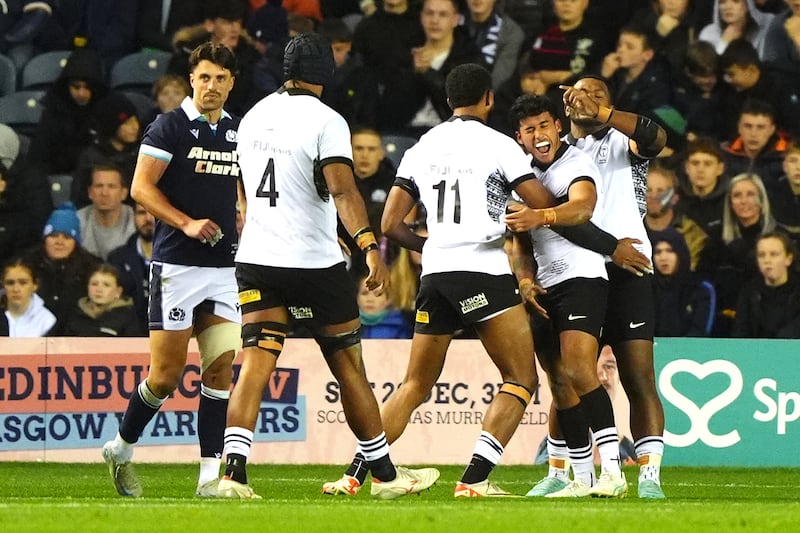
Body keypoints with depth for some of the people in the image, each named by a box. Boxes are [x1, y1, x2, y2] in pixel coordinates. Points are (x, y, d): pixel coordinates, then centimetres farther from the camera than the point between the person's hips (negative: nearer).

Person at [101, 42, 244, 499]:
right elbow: (142, 187, -8)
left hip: (225, 268, 5)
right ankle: (122, 448, 18)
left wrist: (241, 223, 9)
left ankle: (211, 474, -2)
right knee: (167, 374, -4)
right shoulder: (170, 127, -5)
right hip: (177, 266, -5)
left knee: (220, 369, -3)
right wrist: (187, 223, -17)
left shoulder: (238, 132, 13)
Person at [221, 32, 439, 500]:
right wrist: (370, 245, -30)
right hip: (314, 263, -5)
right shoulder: (325, 121, -10)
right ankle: (385, 474, 16)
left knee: (255, 365, -2)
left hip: (256, 260, 5)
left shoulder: (254, 117, 11)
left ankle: (235, 471, -19)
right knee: (349, 369, 6)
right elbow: (341, 188, -24)